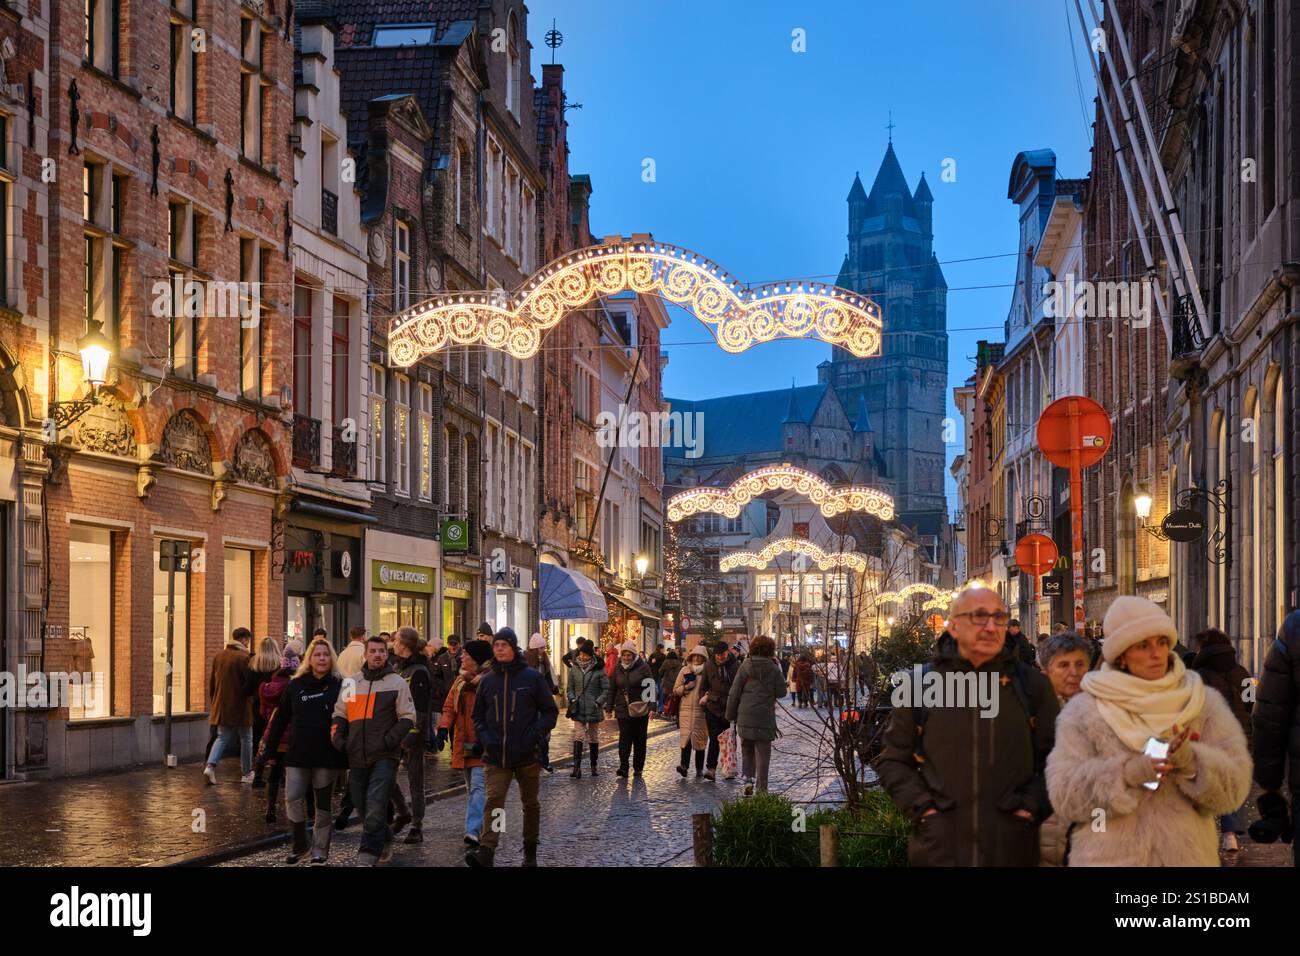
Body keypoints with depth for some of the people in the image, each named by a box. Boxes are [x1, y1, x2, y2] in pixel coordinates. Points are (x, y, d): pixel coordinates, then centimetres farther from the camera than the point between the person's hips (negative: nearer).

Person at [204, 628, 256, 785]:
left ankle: (210, 765, -10)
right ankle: (247, 773, 15)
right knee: (246, 739, 9)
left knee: (222, 738, 12)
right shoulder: (243, 658, -14)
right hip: (240, 707, -5)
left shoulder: (218, 657, 7)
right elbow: (250, 683, -15)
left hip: (221, 706, 5)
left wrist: (214, 702, 22)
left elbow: (211, 683, 13)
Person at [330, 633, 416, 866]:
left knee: (375, 807, -12)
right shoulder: (352, 683, 12)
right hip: (357, 756, 5)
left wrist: (389, 740, -14)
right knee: (361, 806, 13)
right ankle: (384, 836, 36)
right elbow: (339, 715, 18)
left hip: (384, 757, -5)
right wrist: (338, 738, 1)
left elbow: (408, 717, -2)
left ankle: (368, 856, -7)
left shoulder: (397, 683, 1)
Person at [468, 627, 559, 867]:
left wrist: (535, 734, -13)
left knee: (530, 803, 12)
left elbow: (550, 711, 1)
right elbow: (478, 715, 17)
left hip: (527, 755, -1)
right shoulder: (487, 680, 6)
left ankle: (530, 852, 27)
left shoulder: (532, 677, -3)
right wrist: (483, 737, -1)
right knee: (494, 800, -14)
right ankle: (486, 852, -24)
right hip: (496, 755, 1)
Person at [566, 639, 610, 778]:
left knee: (593, 737, 10)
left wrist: (598, 702, -12)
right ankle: (577, 767, -17)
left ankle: (593, 766, 23)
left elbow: (606, 689, -1)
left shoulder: (599, 670, -4)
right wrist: (572, 699, -4)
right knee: (578, 736, -11)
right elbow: (570, 688, 13)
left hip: (594, 709, -1)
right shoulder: (574, 669, 4)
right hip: (578, 709, 1)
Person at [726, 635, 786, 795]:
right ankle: (761, 786, 4)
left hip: (745, 716, 1)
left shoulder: (745, 666, 0)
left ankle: (748, 779, 3)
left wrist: (731, 715, 7)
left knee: (747, 750, 18)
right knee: (762, 752, 6)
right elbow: (781, 692, 0)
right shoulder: (773, 668, -3)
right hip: (765, 717, -1)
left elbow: (734, 692, 0)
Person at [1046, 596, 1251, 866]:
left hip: (1186, 854, 1)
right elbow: (1064, 794, -7)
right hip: (1110, 856, -1)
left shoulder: (1204, 705, 3)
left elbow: (1234, 786, -2)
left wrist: (1192, 762, -21)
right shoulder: (1084, 710, -1)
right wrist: (1126, 772, -20)